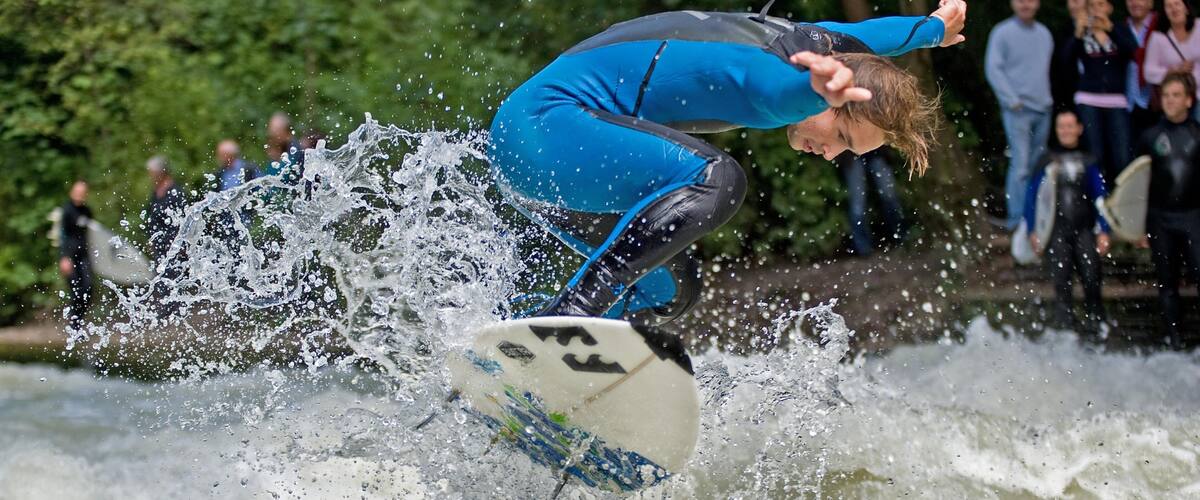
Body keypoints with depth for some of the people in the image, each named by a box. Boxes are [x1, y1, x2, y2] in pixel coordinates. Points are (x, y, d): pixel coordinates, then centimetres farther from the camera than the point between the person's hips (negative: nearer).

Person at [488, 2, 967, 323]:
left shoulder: (810, 39, 8)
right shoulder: (768, 67, -22)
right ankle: (564, 318, -35)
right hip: (542, 119, -11)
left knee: (668, 289, 14)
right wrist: (821, 87, -71)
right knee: (715, 180, -29)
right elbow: (780, 90, -48)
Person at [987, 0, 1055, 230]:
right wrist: (1012, 100, -13)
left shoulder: (1044, 33, 13)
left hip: (1043, 108, 6)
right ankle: (1017, 219, -12)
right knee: (1020, 165, -13)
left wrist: (1048, 97, 10)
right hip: (1018, 108, -6)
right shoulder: (1002, 32, -3)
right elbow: (993, 69, -7)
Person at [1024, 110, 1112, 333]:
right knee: (1060, 278, -8)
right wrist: (1033, 230, 2)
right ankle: (1065, 319, -1)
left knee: (1091, 277, -10)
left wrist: (1104, 231, 1)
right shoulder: (1046, 161, 11)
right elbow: (1032, 196, 10)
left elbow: (1101, 197, 10)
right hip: (1056, 229, 0)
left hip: (1084, 229, 0)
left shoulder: (1088, 162, 12)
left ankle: (1094, 317, 4)